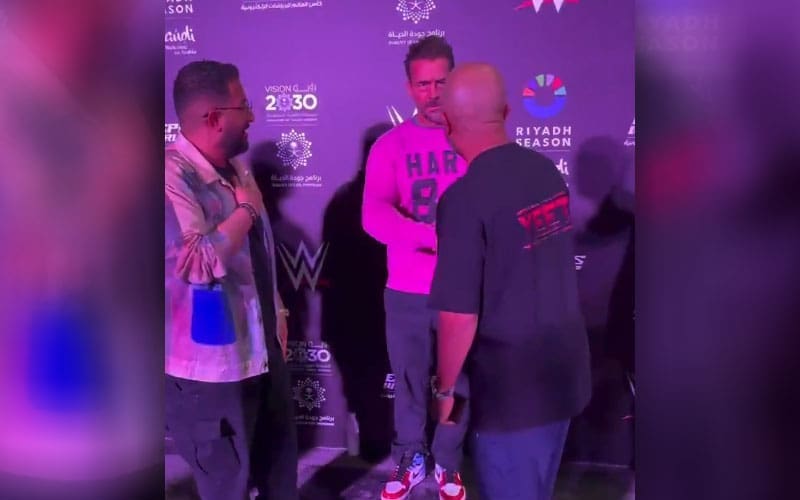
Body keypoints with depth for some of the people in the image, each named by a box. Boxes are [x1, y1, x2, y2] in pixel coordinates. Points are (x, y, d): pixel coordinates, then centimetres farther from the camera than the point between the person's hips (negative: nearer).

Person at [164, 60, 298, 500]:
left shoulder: (235, 167, 7)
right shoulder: (173, 175, -22)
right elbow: (201, 262, -34)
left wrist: (276, 312, 19)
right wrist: (246, 208, -19)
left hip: (262, 351, 8)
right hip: (210, 367, -8)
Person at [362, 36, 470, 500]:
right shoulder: (390, 145, -2)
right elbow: (374, 215, -15)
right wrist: (433, 235, -29)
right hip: (406, 292, 0)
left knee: (458, 382, 13)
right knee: (410, 382, 14)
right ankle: (410, 461, 34)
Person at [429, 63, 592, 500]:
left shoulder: (465, 198, -22)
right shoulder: (547, 172, 0)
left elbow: (460, 317, -20)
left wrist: (445, 387, -5)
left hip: (510, 386, -6)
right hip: (566, 372, 6)